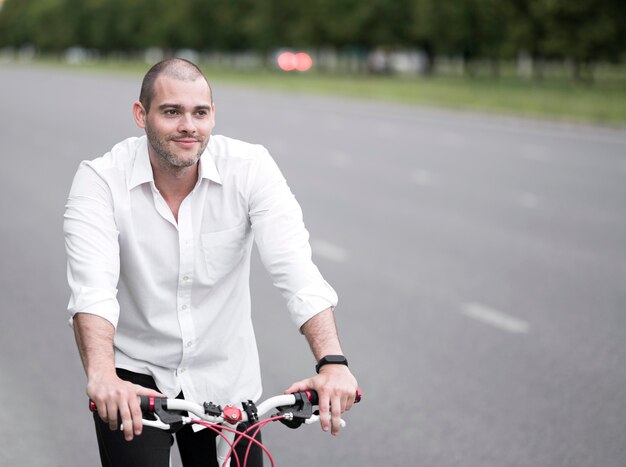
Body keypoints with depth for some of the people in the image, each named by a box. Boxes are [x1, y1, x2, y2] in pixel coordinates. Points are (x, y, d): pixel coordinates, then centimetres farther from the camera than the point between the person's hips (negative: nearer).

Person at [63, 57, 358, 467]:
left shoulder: (251, 168, -13)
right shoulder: (101, 180, -15)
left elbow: (296, 269, -23)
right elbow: (92, 286, -29)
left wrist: (332, 363, -38)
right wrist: (102, 376, -47)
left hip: (225, 380, 2)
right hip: (134, 376, -2)